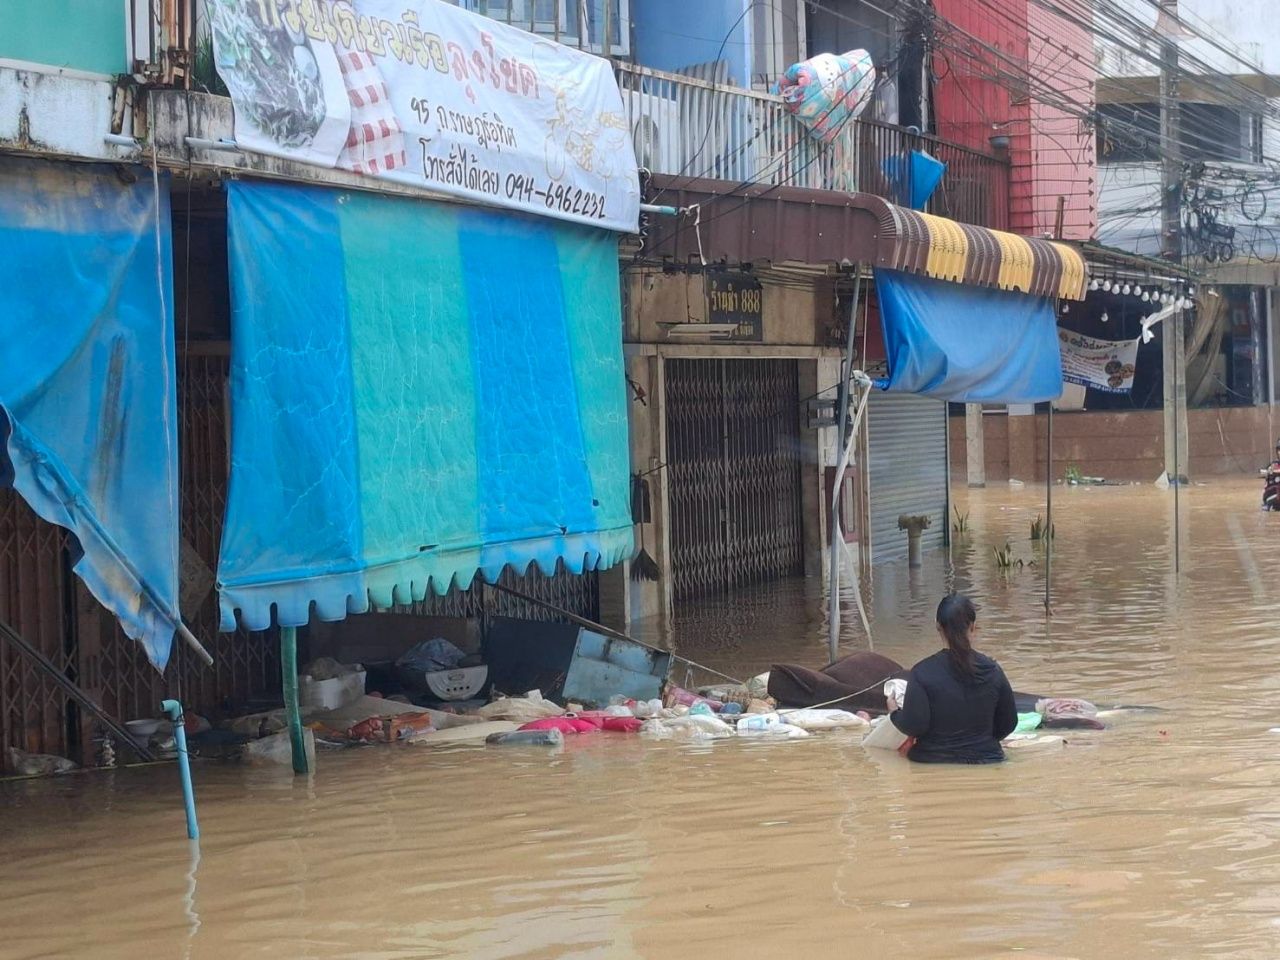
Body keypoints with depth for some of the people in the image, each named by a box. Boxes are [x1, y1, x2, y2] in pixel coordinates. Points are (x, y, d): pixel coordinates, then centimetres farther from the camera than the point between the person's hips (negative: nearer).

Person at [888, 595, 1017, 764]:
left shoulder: (923, 672, -8)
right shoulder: (992, 670, 1)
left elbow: (913, 726, -13)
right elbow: (1008, 724, 9)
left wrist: (894, 712, 9)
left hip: (933, 762, -2)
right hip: (985, 760, 3)